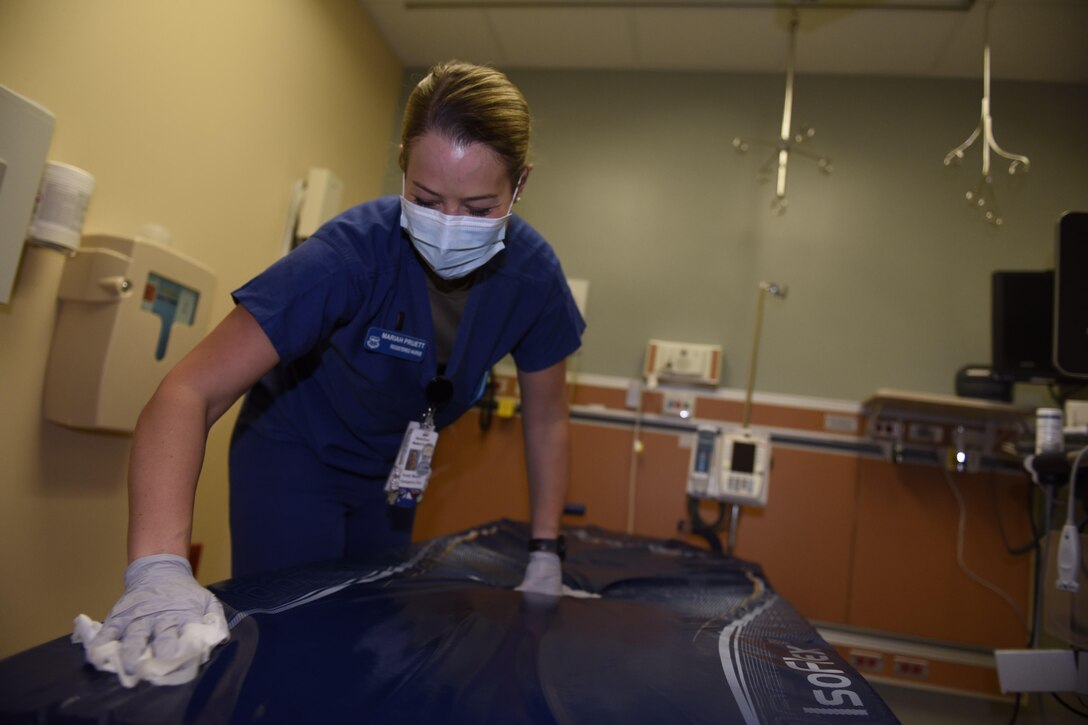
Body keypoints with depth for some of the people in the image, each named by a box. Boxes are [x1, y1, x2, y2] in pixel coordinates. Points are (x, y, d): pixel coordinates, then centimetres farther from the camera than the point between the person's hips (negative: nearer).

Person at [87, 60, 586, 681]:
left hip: (390, 467, 4)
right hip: (296, 452, -4)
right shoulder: (356, 251, -33)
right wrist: (159, 569, -49)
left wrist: (545, 555, -10)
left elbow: (547, 421, -8)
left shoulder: (533, 274, -21)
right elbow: (191, 393, -37)